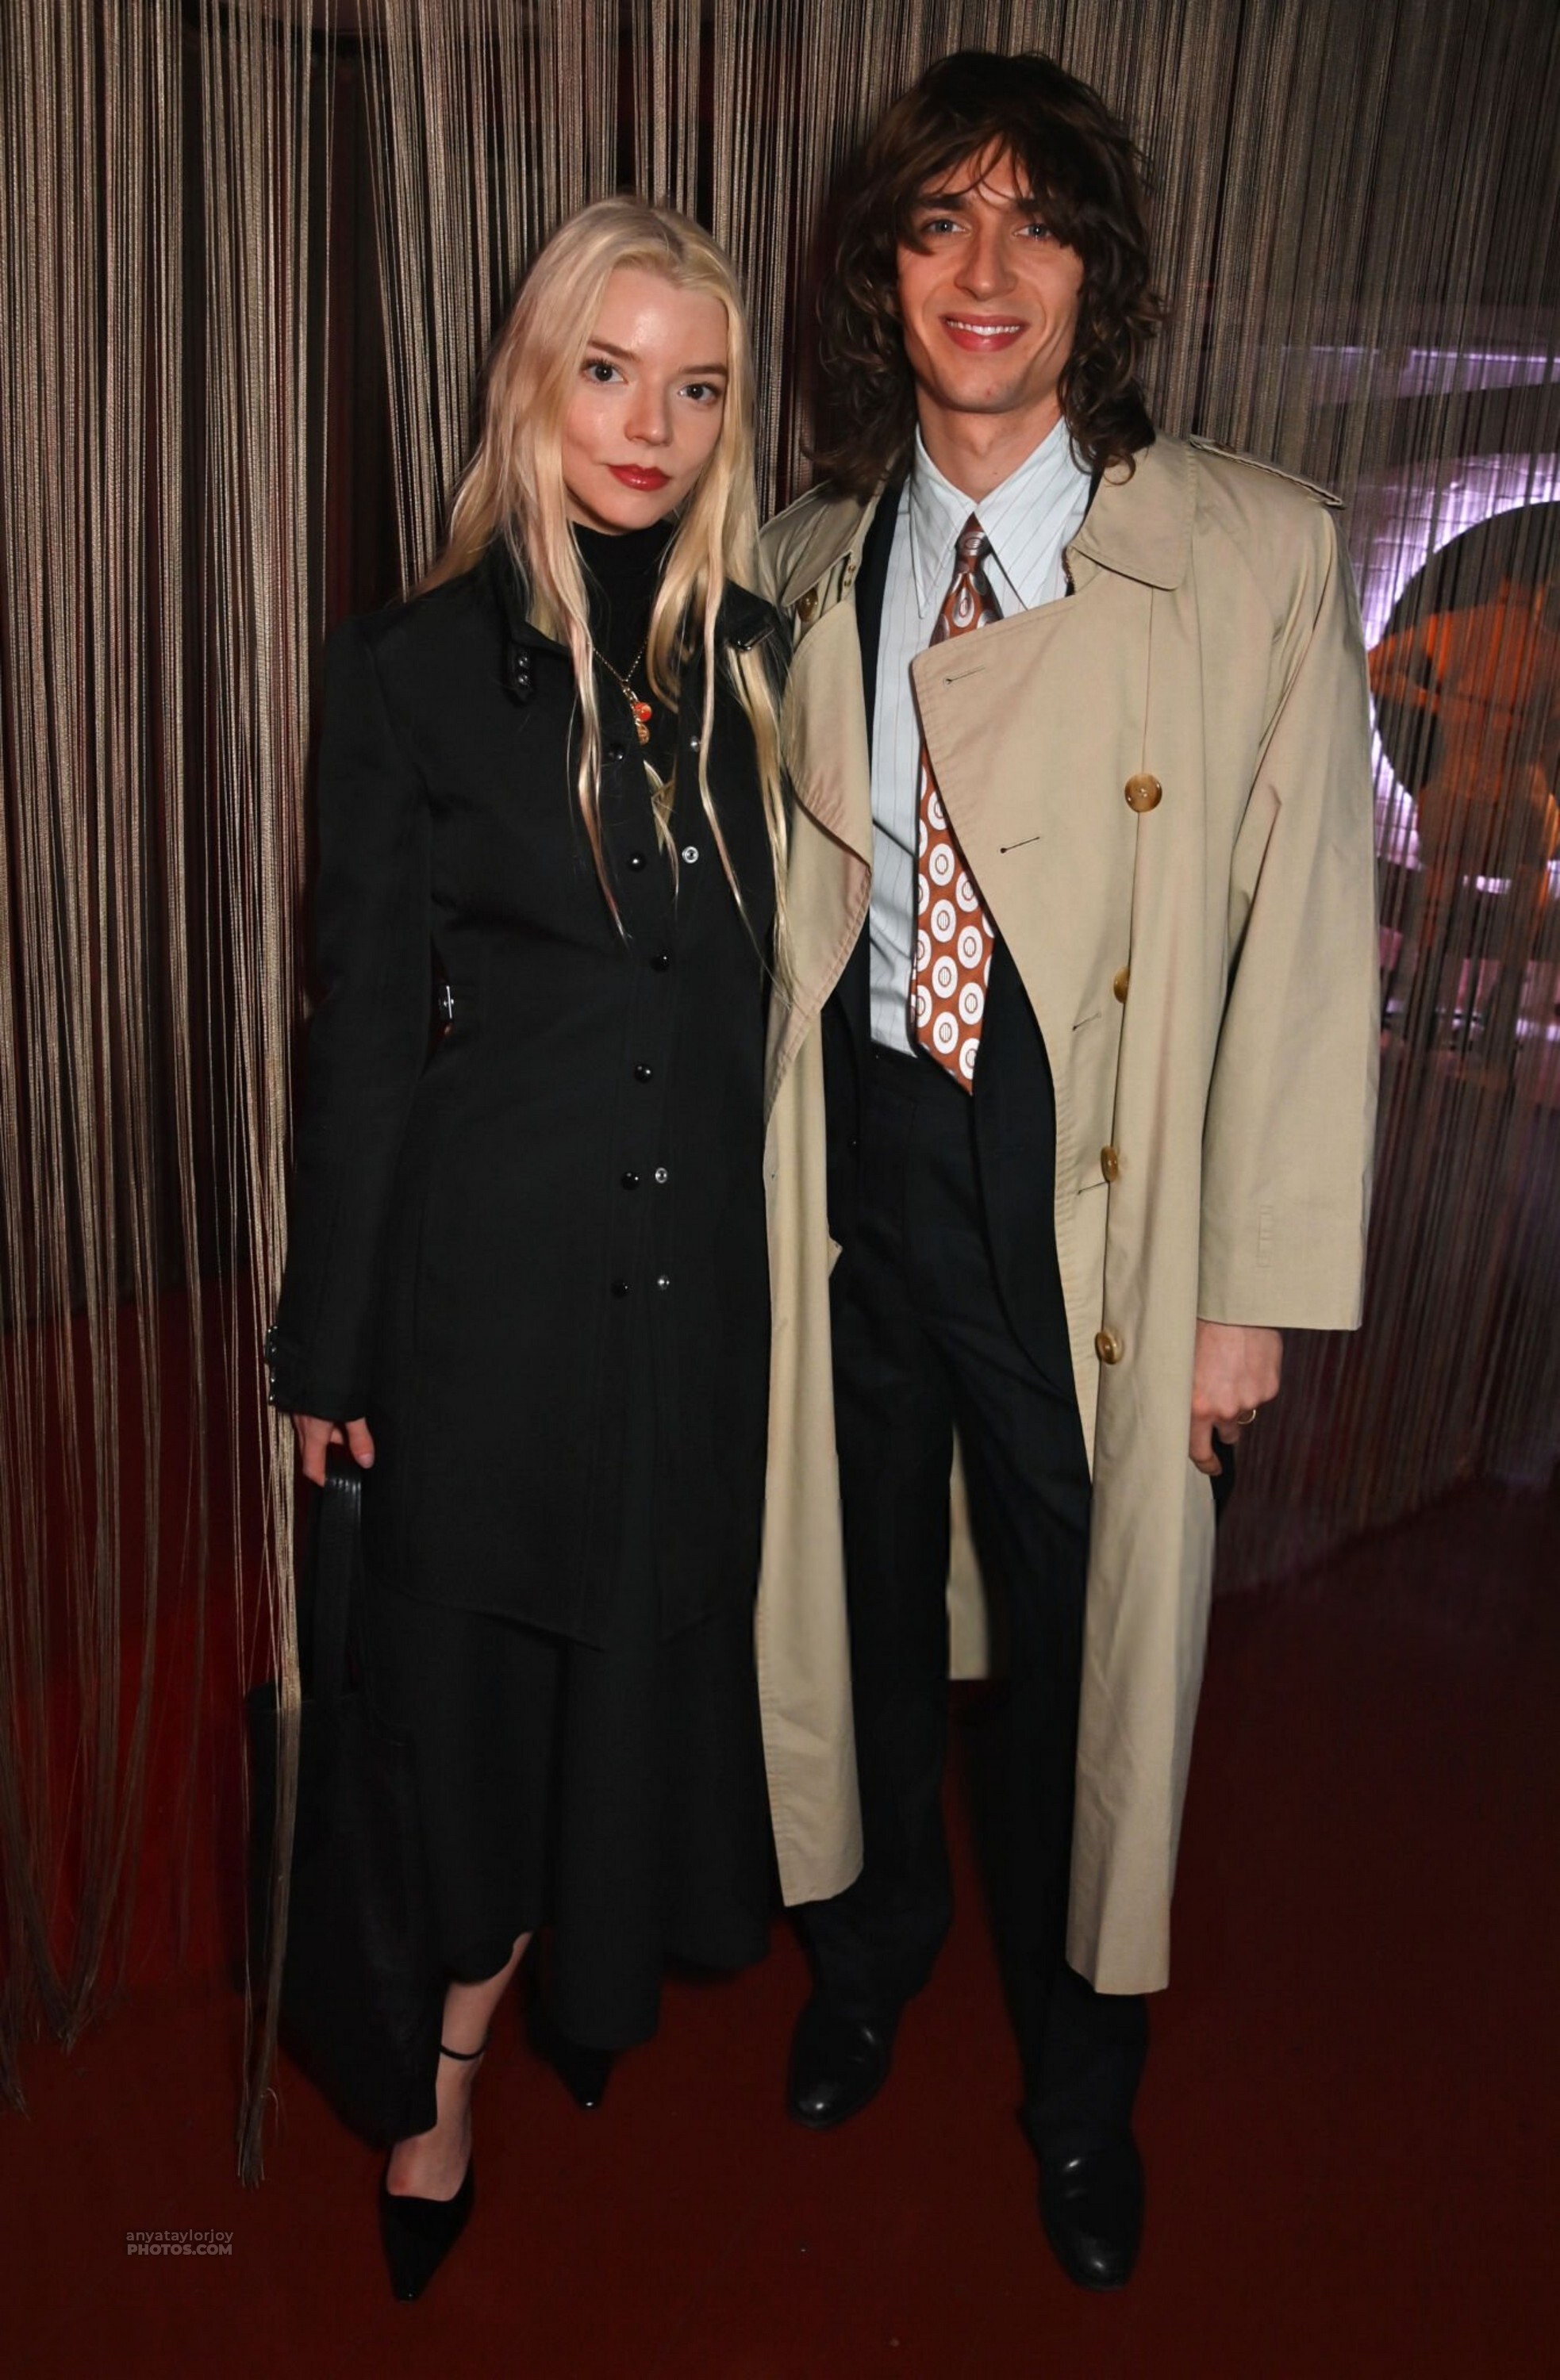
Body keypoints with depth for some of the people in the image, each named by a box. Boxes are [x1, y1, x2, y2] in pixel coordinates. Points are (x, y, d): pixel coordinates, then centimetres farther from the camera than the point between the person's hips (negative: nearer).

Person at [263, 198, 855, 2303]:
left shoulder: (755, 662, 5)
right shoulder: (417, 668, -5)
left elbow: (769, 987, 8)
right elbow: (365, 1032, -4)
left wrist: (790, 1260, 6)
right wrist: (331, 1350, -2)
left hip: (707, 1267, 4)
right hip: (498, 1276, -3)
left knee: (664, 1641, 18)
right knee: (482, 1674, 10)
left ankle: (617, 1976, 46)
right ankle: (451, 2075, 34)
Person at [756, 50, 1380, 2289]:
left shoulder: (1256, 552, -8)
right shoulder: (818, 559, 5)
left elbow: (1308, 933, -8)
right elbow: (792, 897, 7)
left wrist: (1259, 1285, -10)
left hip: (1090, 1200, -3)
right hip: (854, 1170, 3)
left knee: (1090, 1638, 11)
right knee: (867, 1595, 19)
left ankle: (1080, 2074, 41)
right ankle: (875, 1940, 50)